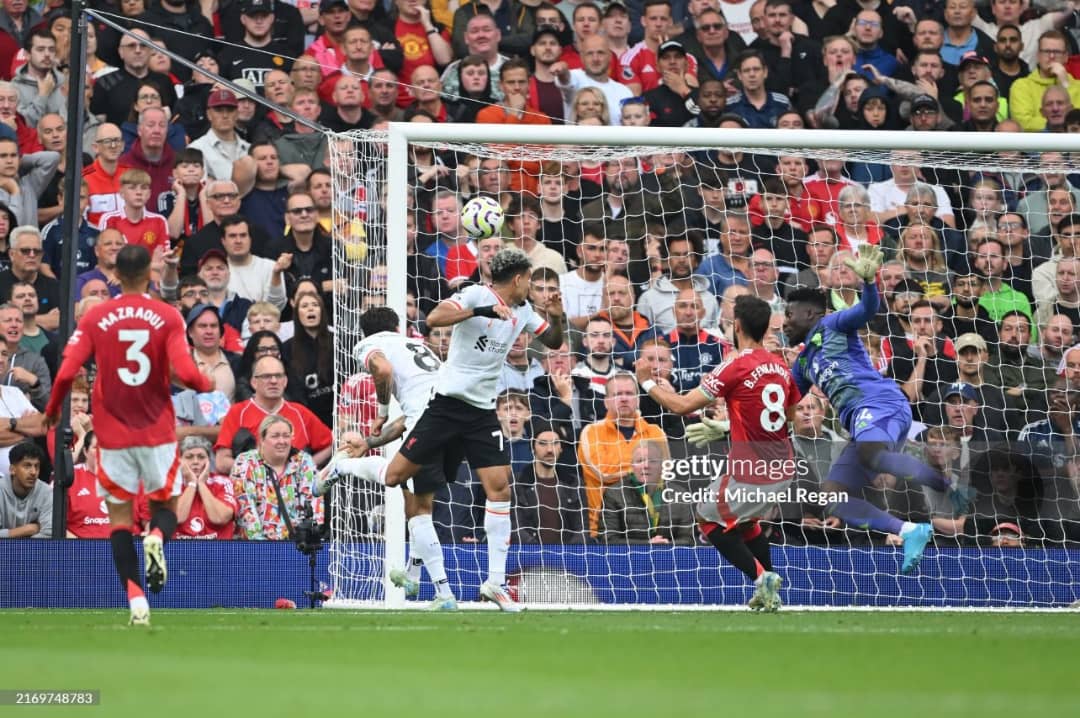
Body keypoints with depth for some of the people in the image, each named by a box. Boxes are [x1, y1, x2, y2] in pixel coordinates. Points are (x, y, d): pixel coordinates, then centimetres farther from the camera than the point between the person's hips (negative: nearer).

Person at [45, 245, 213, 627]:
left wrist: (52, 410, 9)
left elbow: (66, 373, -9)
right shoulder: (168, 317, -5)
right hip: (158, 431, 0)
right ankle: (157, 538, -20)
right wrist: (207, 385, 8)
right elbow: (185, 373, -14)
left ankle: (136, 600, -7)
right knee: (166, 504, 16)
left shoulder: (94, 318, -2)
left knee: (119, 515, 7)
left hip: (113, 433, 0)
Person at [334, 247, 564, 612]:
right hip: (448, 402, -6)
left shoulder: (523, 311, 11)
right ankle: (340, 467, 29)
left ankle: (495, 582, -1)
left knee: (500, 487, -7)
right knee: (396, 475, -4)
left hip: (483, 411, 6)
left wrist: (557, 318, 2)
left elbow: (553, 341, 22)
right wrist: (480, 311, -34)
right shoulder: (476, 295, -11)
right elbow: (433, 318, -25)